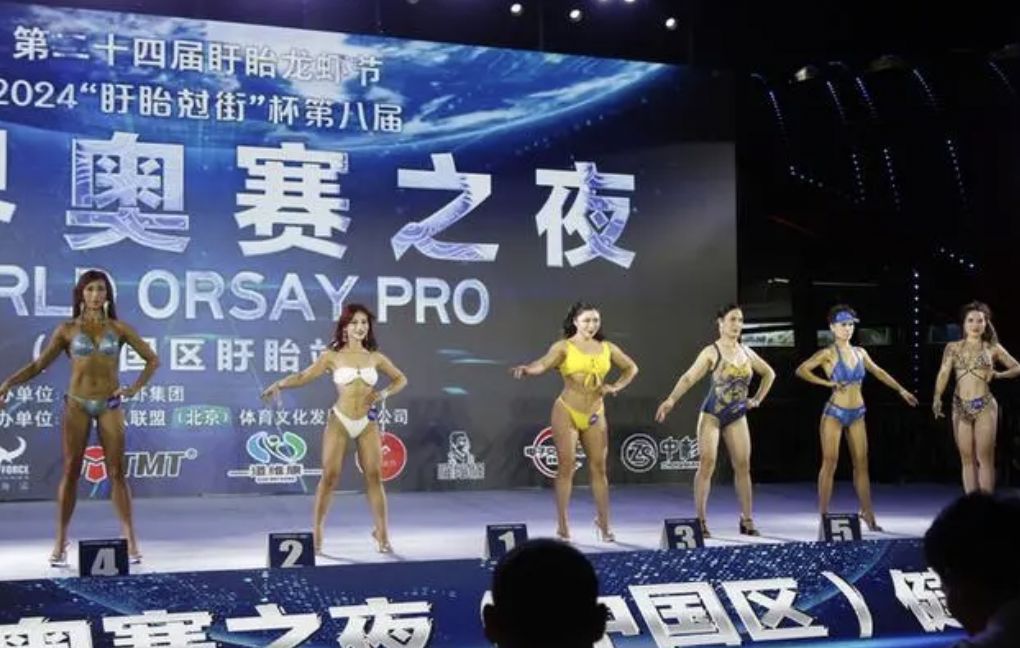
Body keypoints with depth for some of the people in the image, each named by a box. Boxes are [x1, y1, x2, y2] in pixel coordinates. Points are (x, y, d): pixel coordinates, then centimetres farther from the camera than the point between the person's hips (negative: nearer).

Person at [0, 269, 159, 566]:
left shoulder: (118, 328, 4)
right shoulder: (67, 329, 3)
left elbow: (152, 359, 8)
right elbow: (39, 364, 0)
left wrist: (134, 388, -3)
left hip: (110, 405, 0)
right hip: (78, 404, 0)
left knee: (116, 472, -1)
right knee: (70, 472, 0)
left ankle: (130, 540, 2)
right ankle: (60, 542, 4)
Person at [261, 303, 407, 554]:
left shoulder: (375, 357, 8)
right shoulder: (333, 356, 0)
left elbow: (400, 379, 18)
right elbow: (304, 376, -8)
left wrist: (384, 393, -1)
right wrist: (279, 384, -26)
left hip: (367, 423, 2)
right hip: (340, 421, -2)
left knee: (374, 476, 1)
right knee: (330, 475, -5)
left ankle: (381, 532, 10)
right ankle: (317, 531, 2)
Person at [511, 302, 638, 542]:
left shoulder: (606, 347, 9)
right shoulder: (564, 346, -5)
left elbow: (631, 368, 22)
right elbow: (544, 363, -24)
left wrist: (616, 387, 6)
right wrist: (526, 369, -45)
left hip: (595, 414, 4)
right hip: (567, 411, -4)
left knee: (599, 468, 6)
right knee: (566, 467, -4)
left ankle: (603, 523, 16)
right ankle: (562, 525, 1)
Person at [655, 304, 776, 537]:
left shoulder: (746, 352, 7)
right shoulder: (712, 352, -9)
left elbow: (769, 373, 23)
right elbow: (689, 378, -19)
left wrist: (757, 399, 13)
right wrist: (671, 399, -34)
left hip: (737, 416, 5)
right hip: (712, 415, -5)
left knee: (743, 466, 4)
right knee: (706, 464, -10)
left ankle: (746, 520, 12)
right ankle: (701, 520, -5)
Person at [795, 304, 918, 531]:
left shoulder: (860, 353, 9)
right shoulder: (828, 353, -9)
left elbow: (878, 372, 22)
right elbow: (801, 370, -19)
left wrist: (901, 390, 22)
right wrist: (828, 383, -17)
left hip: (857, 414, 5)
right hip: (835, 412, -5)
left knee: (861, 464, 7)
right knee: (830, 463, -5)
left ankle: (868, 513, 13)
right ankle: (824, 515, -1)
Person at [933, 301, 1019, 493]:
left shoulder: (993, 348, 5)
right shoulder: (953, 347, 6)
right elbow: (944, 373, -7)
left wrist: (998, 375, -4)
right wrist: (937, 397, -23)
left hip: (984, 406, -2)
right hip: (960, 407, 2)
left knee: (985, 458, -3)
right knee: (967, 459, 4)